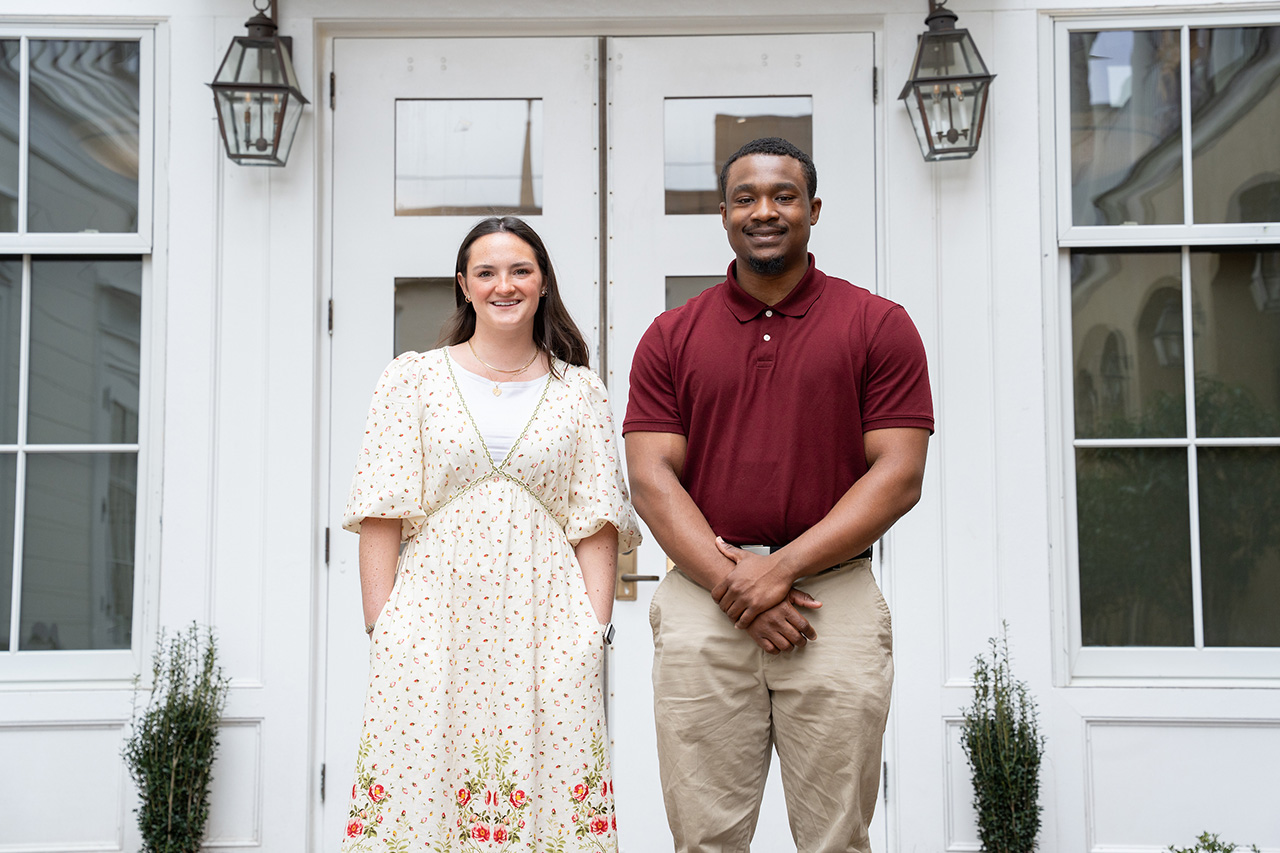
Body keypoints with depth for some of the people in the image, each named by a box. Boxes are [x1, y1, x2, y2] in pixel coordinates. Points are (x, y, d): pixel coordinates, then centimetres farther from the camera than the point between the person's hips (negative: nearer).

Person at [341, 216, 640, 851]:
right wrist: (381, 628, -5)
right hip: (432, 620, 0)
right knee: (418, 784, -3)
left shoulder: (580, 392, 10)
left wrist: (594, 628, -3)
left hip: (544, 626, 1)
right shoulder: (413, 378, 8)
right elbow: (381, 516, 3)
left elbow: (596, 522, 7)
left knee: (546, 793, -2)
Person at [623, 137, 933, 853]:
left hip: (835, 600, -1)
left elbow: (899, 475, -2)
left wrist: (782, 568, -11)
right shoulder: (672, 337, 11)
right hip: (701, 601, 1)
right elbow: (653, 477, 3)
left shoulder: (879, 326, 5)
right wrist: (729, 579, -11)